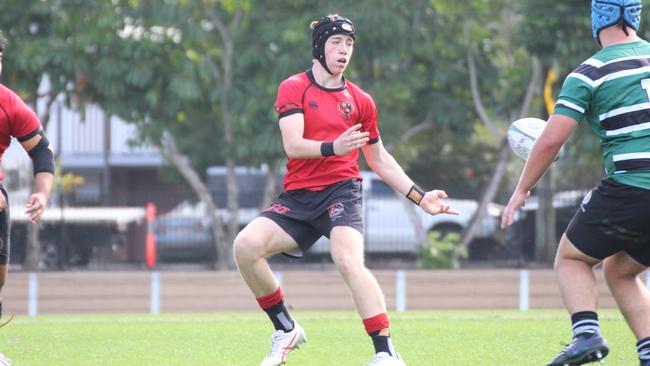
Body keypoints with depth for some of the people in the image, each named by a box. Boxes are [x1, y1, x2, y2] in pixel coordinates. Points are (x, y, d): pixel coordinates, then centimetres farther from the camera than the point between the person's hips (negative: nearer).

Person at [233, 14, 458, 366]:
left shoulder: (360, 101, 12)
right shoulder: (294, 88, 4)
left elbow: (380, 159, 23)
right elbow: (292, 145, -11)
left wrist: (420, 197, 17)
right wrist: (332, 148, -30)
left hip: (341, 191, -1)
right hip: (297, 197, 1)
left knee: (349, 260, -30)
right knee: (246, 245, -22)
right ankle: (285, 329, -2)